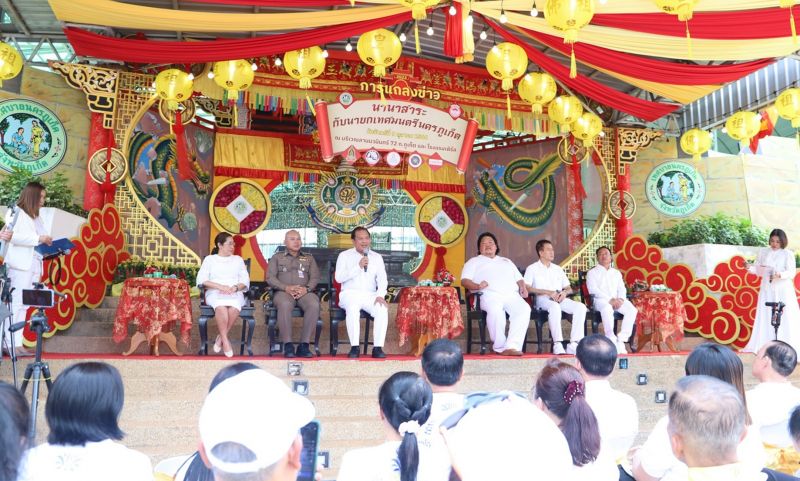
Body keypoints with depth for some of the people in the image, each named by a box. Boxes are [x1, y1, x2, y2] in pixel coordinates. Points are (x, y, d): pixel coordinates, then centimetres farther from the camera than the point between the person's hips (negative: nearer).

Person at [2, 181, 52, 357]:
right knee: (15, 303, -10)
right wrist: (38, 239, -15)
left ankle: (17, 344, 2)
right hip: (20, 265, -7)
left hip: (34, 265, 7)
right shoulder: (15, 212, 2)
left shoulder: (36, 217, 24)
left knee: (23, 305, 3)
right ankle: (9, 343, -10)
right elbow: (13, 236, -12)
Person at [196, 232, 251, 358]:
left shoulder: (238, 259, 21)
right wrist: (220, 286, -13)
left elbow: (245, 281, 12)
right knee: (221, 306, -38)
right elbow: (201, 280, 1)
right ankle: (225, 340, -29)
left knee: (234, 307, -35)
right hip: (214, 293, -1)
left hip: (235, 293, 1)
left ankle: (220, 338, -19)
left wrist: (234, 288, -10)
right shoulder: (210, 259, 14)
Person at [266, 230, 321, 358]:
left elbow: (315, 277, 12)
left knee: (314, 304, -34)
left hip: (304, 292, 1)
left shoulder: (309, 258, 24)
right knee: (284, 304, -39)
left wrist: (306, 289, -10)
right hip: (284, 292, -1)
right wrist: (286, 288, -11)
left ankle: (304, 345, -30)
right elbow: (270, 277, 7)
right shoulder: (277, 257, 19)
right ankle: (287, 345, -33)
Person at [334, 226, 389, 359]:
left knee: (383, 309, -29)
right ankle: (354, 347, -32)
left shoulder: (377, 257, 15)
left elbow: (382, 280, 6)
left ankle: (378, 348, -26)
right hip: (350, 294, -2)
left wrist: (380, 295, -13)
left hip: (370, 295, 2)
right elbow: (339, 278, -5)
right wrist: (358, 266, -13)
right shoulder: (344, 256, 8)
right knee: (353, 308, -36)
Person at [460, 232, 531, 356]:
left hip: (511, 295, 4)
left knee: (524, 309, -30)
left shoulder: (507, 261, 36)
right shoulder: (474, 262, 23)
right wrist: (477, 286, -14)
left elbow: (519, 279, 31)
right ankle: (500, 347, -26)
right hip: (490, 295, -4)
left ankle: (512, 346, -37)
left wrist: (523, 288, 8)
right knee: (495, 310, -39)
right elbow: (465, 280, 8)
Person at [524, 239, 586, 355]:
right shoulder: (532, 269, 9)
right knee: (555, 306, -40)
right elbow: (526, 288, -6)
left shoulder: (558, 269, 27)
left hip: (560, 299, 5)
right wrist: (548, 292, -15)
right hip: (543, 299, -5)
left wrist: (564, 292, -2)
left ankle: (574, 344, -31)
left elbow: (569, 288, 24)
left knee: (581, 307, -23)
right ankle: (557, 344, -42)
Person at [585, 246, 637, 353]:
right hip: (600, 300, -4)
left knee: (632, 310, -26)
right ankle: (612, 340, -35)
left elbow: (622, 289, 15)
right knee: (607, 308, -40)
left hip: (616, 300, 4)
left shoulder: (616, 273, 27)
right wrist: (610, 299, -16)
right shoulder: (592, 272, 11)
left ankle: (621, 339, -27)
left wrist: (620, 299, -10)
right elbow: (593, 290, -5)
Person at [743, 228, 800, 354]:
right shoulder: (763, 252, 5)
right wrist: (750, 268, -15)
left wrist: (780, 275, -29)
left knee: (785, 317, -1)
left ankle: (788, 347, 8)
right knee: (765, 317, 7)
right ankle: (764, 345, 16)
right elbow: (758, 269, 6)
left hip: (783, 290, -3)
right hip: (767, 289, 3)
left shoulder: (788, 254, -5)